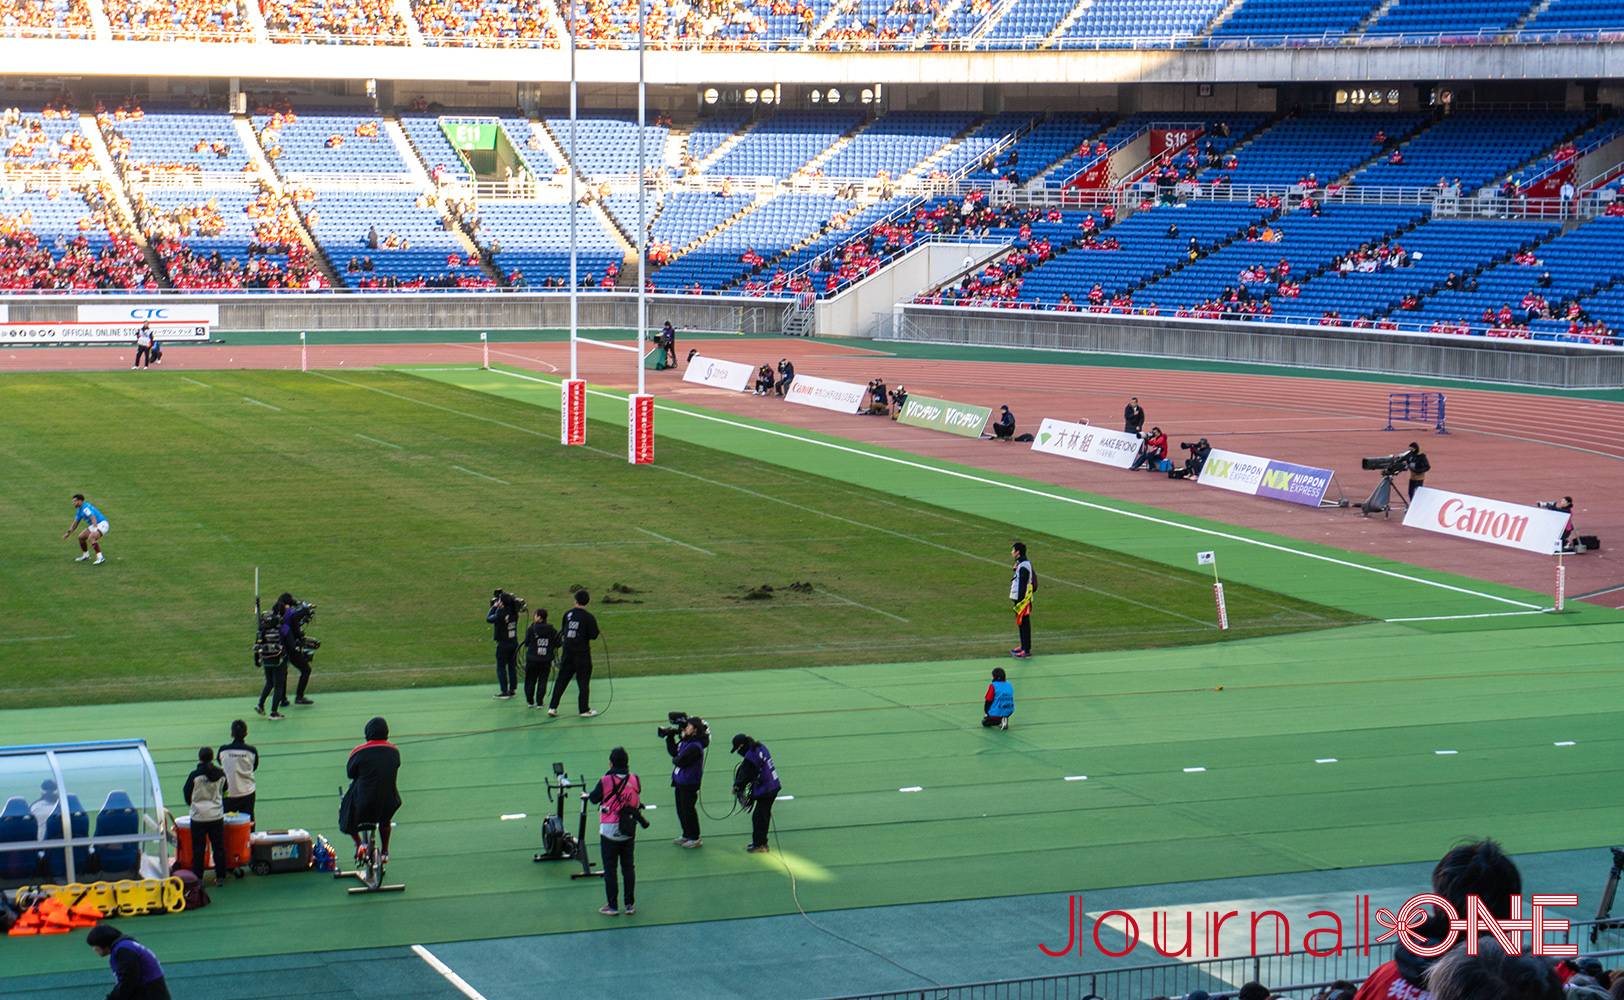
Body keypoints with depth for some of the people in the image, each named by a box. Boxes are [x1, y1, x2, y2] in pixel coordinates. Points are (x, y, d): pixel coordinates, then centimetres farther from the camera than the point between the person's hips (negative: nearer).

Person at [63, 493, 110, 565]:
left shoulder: (85, 508, -19)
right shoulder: (79, 511, 13)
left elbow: (93, 518, -32)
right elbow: (75, 523, 22)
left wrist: (95, 529, -44)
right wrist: (68, 532, 12)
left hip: (102, 524, -10)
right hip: (96, 525, 10)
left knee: (91, 538, -31)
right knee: (81, 537, 11)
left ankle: (100, 558, -33)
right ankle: (85, 555, 30)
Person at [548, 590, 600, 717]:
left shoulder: (568, 614, 1)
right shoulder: (588, 617, -12)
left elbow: (564, 630, 11)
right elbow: (593, 635, -12)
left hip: (567, 652, 3)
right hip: (582, 653, -3)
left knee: (562, 679, 10)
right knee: (583, 681, 5)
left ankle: (552, 707, 7)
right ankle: (584, 710, 6)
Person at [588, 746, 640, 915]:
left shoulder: (605, 781, -16)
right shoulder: (634, 780, -6)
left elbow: (594, 799, -3)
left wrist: (587, 795, 17)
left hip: (609, 830, -4)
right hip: (629, 831, 4)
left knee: (610, 868, 4)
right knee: (628, 866, 12)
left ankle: (612, 906, 6)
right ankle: (630, 904, 16)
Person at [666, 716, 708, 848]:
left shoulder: (695, 746, -23)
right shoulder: (685, 741, 8)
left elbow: (681, 761, -26)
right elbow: (673, 752, 17)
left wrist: (675, 759, -4)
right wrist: (670, 737, 8)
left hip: (689, 783, -10)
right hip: (679, 782, 10)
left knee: (688, 810, -2)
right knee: (681, 809, 18)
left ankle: (694, 838, 9)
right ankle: (686, 835, 32)